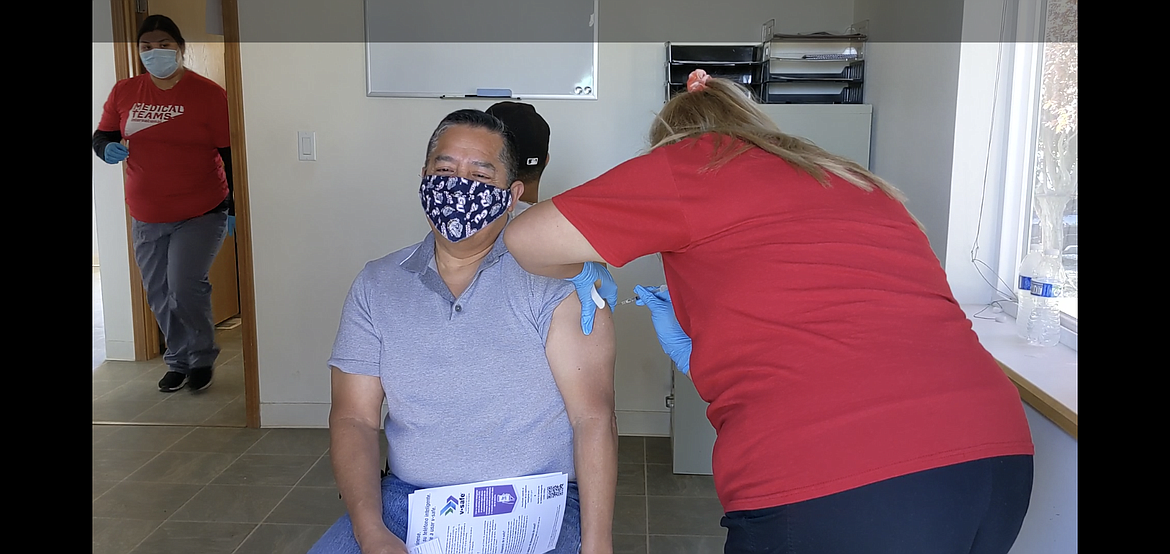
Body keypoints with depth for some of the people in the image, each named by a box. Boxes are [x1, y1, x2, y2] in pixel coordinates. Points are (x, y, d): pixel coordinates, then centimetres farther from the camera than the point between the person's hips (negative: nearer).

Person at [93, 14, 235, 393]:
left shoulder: (209, 93, -7)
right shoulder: (124, 93, 5)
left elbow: (231, 155, -6)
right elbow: (101, 137, 15)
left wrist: (234, 209, -9)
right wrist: (108, 149, -11)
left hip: (202, 213, -5)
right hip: (147, 218, 5)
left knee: (184, 285, -16)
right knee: (159, 296, 11)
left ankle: (203, 358, 8)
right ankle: (179, 361, 31)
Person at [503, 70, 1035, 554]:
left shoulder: (700, 163, 1)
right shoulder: (862, 183, 22)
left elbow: (526, 240, 1)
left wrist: (577, 272, 21)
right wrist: (695, 353, 27)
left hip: (828, 498, -8)